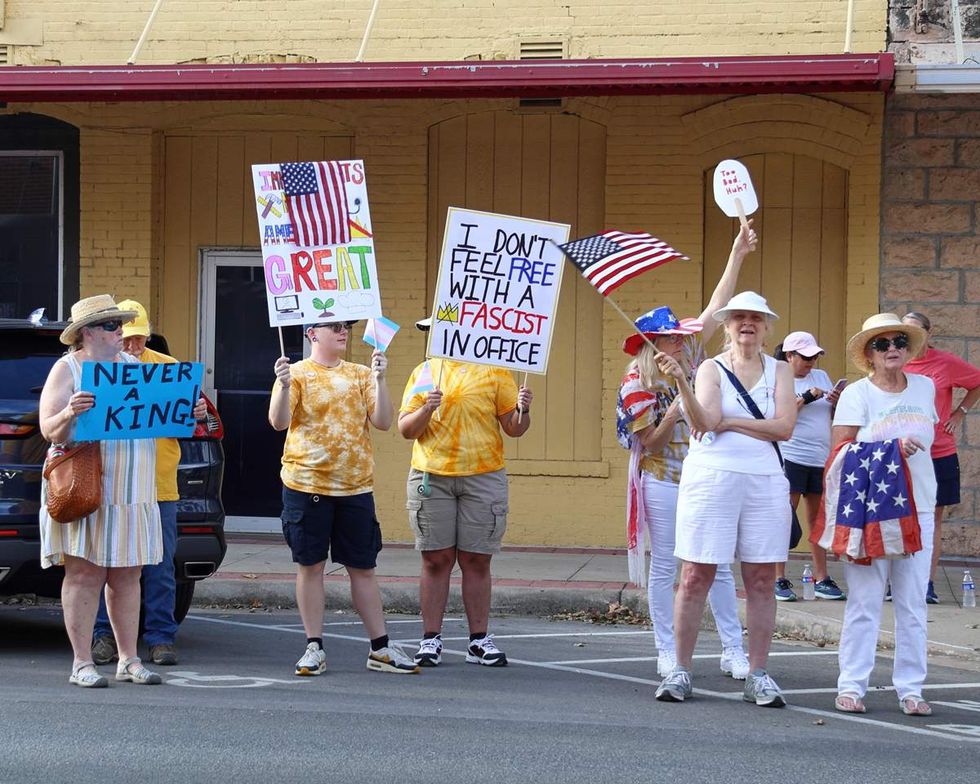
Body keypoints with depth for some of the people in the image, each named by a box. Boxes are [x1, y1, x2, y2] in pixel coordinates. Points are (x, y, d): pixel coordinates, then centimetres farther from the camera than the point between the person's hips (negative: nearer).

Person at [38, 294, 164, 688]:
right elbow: (50, 431, -9)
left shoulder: (132, 366, 15)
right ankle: (82, 663, -3)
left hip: (131, 493, 5)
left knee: (127, 576, 6)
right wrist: (69, 413, -29)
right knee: (84, 574, -6)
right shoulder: (67, 370, -2)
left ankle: (129, 660, 12)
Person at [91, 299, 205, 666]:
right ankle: (105, 636, 11)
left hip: (158, 486, 1)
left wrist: (196, 414, -9)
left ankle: (161, 637, 8)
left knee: (160, 567, 2)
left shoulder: (169, 367, 8)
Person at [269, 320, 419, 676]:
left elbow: (383, 421, 0)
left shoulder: (360, 375, 9)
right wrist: (284, 385, -28)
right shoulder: (296, 374, 0)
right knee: (310, 565, 1)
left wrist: (379, 379, -9)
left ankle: (380, 649, 11)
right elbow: (279, 422, -13)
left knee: (363, 567, 6)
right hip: (307, 485, -3)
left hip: (356, 486, 3)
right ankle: (314, 648, 9)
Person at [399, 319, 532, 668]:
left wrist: (523, 410, -14)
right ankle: (431, 639, 6)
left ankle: (480, 639, 8)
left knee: (477, 560, 1)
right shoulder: (425, 371, 12)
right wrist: (425, 410, -11)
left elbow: (513, 428, 6)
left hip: (483, 478, -1)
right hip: (431, 477, 1)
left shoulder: (495, 371, 8)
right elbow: (405, 429, 7)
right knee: (436, 560, 1)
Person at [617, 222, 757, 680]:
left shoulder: (689, 359, 5)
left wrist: (737, 256, 4)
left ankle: (733, 650, 5)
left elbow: (716, 308, 6)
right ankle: (666, 651, 9)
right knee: (663, 568, 2)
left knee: (719, 566, 2)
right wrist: (674, 412, -22)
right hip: (662, 482, -4)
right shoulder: (637, 385, -7)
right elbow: (650, 441, -9)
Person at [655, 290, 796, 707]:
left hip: (765, 481, 2)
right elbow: (704, 421, -13)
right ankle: (680, 671, 5)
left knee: (761, 580, 3)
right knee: (695, 576, -2)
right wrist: (680, 381, -27)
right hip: (711, 478, -2)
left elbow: (784, 426, -5)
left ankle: (758, 675, 9)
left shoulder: (779, 371, 9)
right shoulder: (711, 368, 4)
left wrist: (729, 422, -8)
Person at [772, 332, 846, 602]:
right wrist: (806, 398, -16)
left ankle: (821, 579, 12)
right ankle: (779, 580, -4)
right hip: (791, 456, -6)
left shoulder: (821, 376, 16)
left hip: (821, 458, 6)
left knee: (818, 517, 8)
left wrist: (836, 402, -1)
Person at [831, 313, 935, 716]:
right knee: (864, 600, -3)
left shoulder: (925, 387, 10)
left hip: (917, 509, 4)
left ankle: (910, 689, 9)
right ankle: (851, 686, 3)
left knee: (912, 603, 4)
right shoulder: (856, 394, -3)